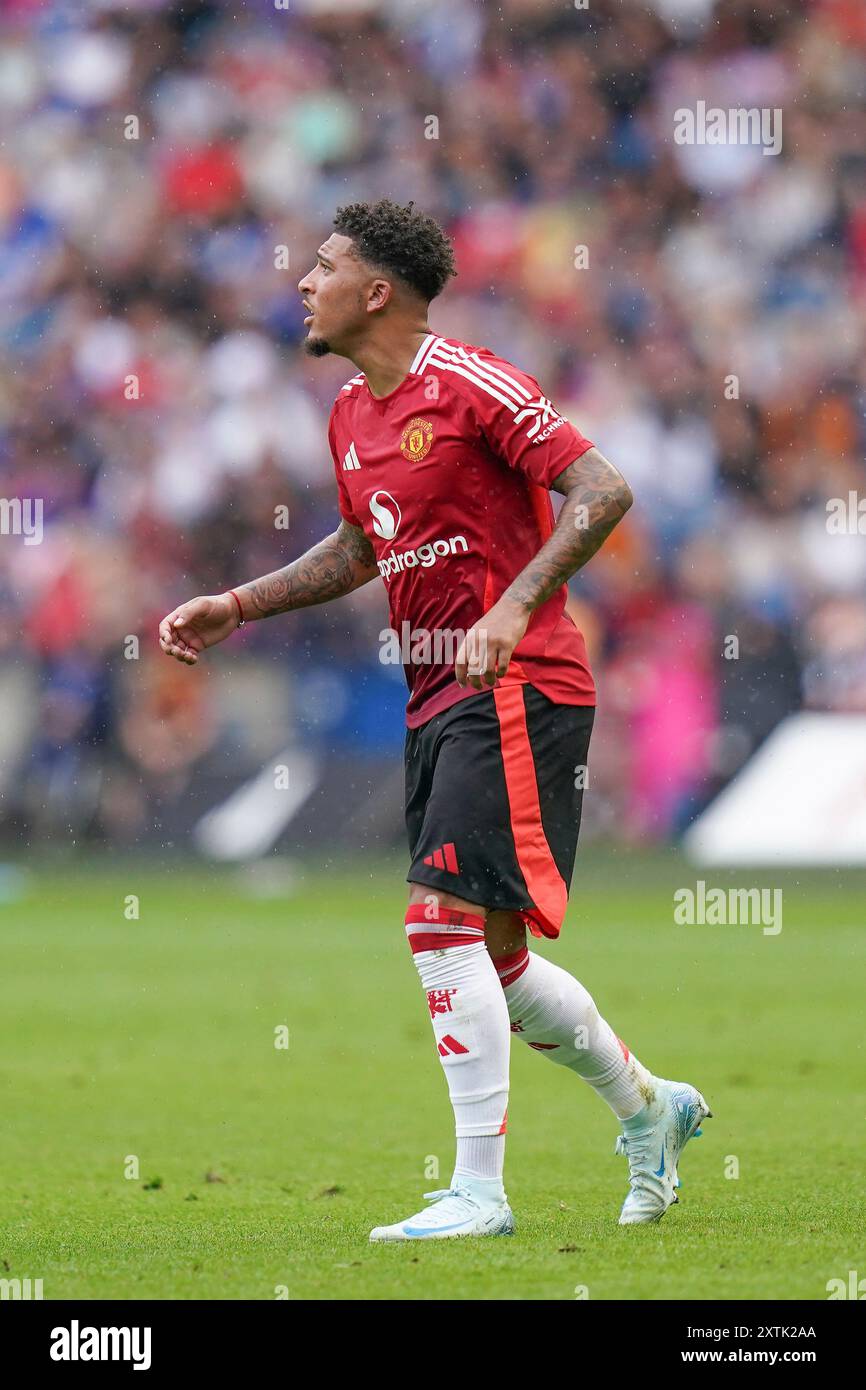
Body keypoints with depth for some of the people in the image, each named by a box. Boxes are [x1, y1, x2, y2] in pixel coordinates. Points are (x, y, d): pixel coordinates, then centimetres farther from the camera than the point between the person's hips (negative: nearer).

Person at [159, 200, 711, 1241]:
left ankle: (478, 1192, -13)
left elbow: (603, 492, -17)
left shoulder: (470, 385, -13)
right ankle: (648, 1106, 32)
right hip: (436, 698, 9)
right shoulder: (351, 416, 13)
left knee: (445, 920, -17)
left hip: (515, 689, -9)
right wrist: (237, 607, 21)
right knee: (488, 957, 12)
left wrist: (515, 606, -27)